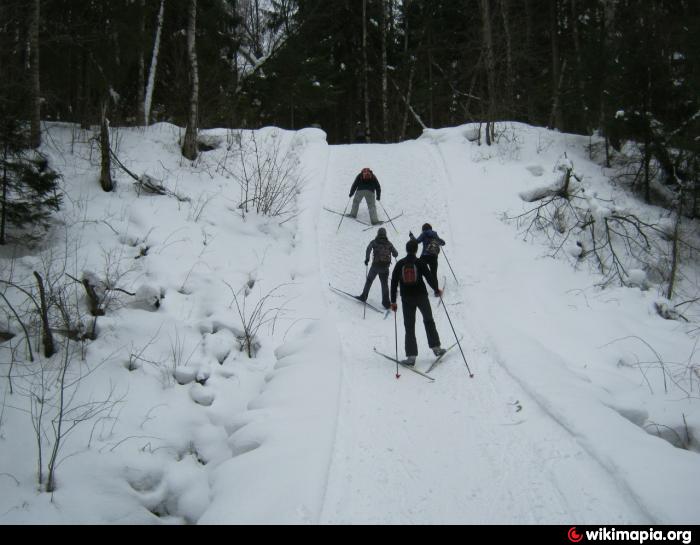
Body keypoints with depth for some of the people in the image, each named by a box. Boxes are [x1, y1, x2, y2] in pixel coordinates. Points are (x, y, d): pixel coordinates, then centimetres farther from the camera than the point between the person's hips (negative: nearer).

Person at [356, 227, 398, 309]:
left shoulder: (374, 242, 1)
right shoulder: (389, 244, 7)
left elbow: (369, 248, -18)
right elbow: (396, 254, 6)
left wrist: (367, 259, -13)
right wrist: (391, 250, 27)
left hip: (376, 265, -2)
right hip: (385, 266, 2)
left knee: (369, 280, 17)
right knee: (385, 284, 9)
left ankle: (364, 296, 23)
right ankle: (386, 302, 4)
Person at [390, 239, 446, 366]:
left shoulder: (399, 264, -1)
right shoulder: (420, 263, -8)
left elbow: (394, 283, -1)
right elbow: (430, 277, -7)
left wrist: (393, 301, 5)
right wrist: (437, 290, 12)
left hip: (406, 299, 1)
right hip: (421, 297, -1)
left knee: (409, 327, 3)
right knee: (429, 321, 20)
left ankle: (411, 356, -3)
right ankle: (436, 347, 18)